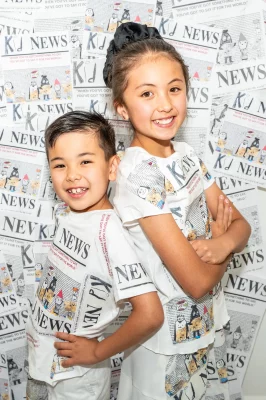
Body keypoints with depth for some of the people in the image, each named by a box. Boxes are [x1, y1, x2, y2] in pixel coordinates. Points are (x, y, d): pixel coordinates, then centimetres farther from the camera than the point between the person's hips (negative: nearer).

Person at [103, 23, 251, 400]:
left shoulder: (186, 155, -4)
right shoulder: (137, 174, -27)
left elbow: (241, 225, -1)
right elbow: (196, 282, -27)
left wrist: (222, 243, -23)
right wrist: (220, 236, -10)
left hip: (203, 320, 7)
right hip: (167, 330, -7)